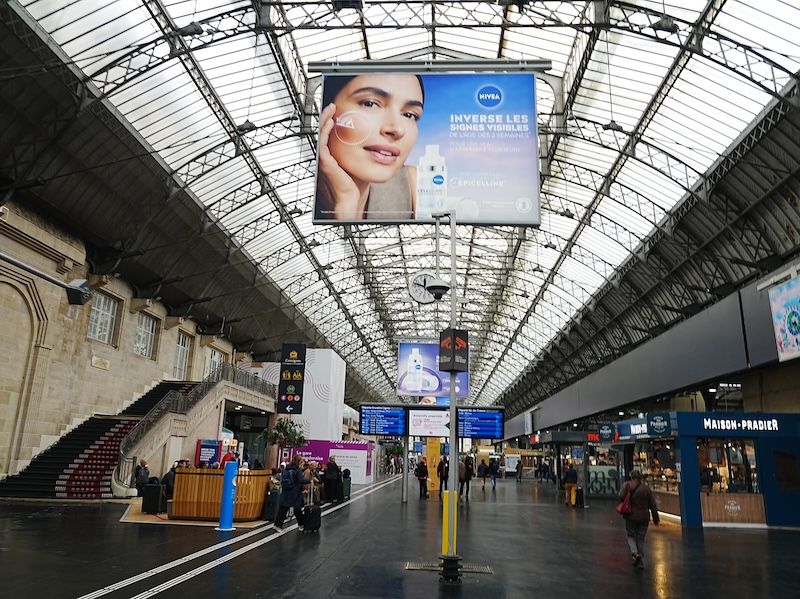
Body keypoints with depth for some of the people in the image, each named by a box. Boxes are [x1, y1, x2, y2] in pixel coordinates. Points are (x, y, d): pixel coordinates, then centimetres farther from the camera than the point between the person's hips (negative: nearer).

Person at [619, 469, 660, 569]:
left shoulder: (627, 486, -9)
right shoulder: (647, 488, 1)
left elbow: (621, 497, -20)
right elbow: (653, 505, 3)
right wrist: (655, 518, 12)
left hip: (631, 517, -3)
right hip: (644, 517, 3)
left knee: (630, 535, 14)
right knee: (641, 538, 13)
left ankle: (634, 553, -11)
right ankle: (641, 562, 14)